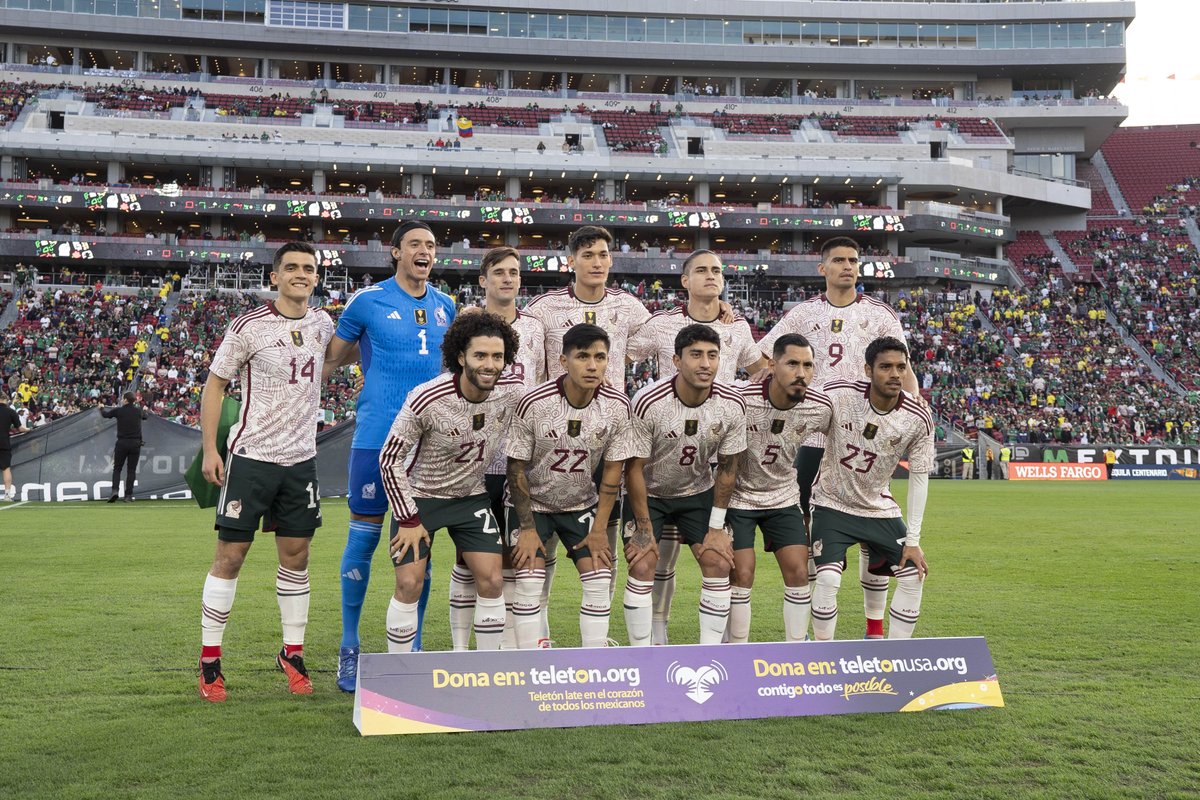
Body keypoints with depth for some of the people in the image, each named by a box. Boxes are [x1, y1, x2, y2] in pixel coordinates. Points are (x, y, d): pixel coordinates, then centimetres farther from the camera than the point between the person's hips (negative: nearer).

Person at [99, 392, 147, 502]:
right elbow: (145, 416, 26)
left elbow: (105, 414, 14)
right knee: (131, 470, 5)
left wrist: (101, 408, 37)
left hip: (122, 443, -1)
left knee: (117, 468, 7)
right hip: (135, 443, 1)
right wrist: (144, 409, 50)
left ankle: (115, 490, -12)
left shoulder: (119, 411, -4)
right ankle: (128, 495, 1)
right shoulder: (138, 411, 2)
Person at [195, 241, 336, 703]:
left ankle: (292, 653, 21)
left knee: (296, 556, 8)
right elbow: (215, 384, -3)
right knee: (230, 556, -2)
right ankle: (210, 660, 8)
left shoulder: (322, 324, 6)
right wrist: (209, 449, -7)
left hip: (301, 458, 4)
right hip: (251, 456, -4)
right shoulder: (249, 327, -9)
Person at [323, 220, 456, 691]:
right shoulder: (368, 301, -1)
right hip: (377, 436, -4)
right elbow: (333, 358, 8)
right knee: (364, 538, 0)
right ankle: (349, 649, 13)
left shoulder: (444, 307, 12)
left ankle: (411, 650, 18)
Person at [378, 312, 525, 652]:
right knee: (409, 584, -9)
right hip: (419, 497, -3)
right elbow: (389, 459, -16)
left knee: (491, 581, -5)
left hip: (472, 496, 3)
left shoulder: (512, 391, -16)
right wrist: (408, 519, -15)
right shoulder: (426, 400, -28)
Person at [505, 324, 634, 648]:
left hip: (582, 505, 3)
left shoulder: (618, 405, -16)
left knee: (599, 581, -6)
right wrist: (527, 528, -14)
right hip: (532, 503, -3)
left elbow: (613, 468, -5)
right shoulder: (533, 403, -25)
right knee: (529, 582, -14)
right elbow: (516, 468, -14)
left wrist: (599, 529, -6)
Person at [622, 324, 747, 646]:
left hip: (699, 491, 3)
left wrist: (716, 528, -4)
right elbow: (634, 468, -18)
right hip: (649, 493, -3)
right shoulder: (647, 402, -28)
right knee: (642, 567, -14)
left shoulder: (733, 405, -18)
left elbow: (727, 467, -5)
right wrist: (644, 528, -15)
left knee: (719, 563, -8)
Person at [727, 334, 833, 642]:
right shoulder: (741, 400, -27)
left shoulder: (821, 407, -16)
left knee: (799, 573, -2)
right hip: (739, 498, -3)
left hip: (784, 498, 3)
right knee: (742, 575, -6)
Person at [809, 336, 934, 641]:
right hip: (833, 504, -3)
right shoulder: (836, 395, -23)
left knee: (914, 575, -3)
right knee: (827, 578, -19)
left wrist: (913, 539, -7)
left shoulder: (918, 418, -15)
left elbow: (919, 477, -6)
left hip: (879, 508, 3)